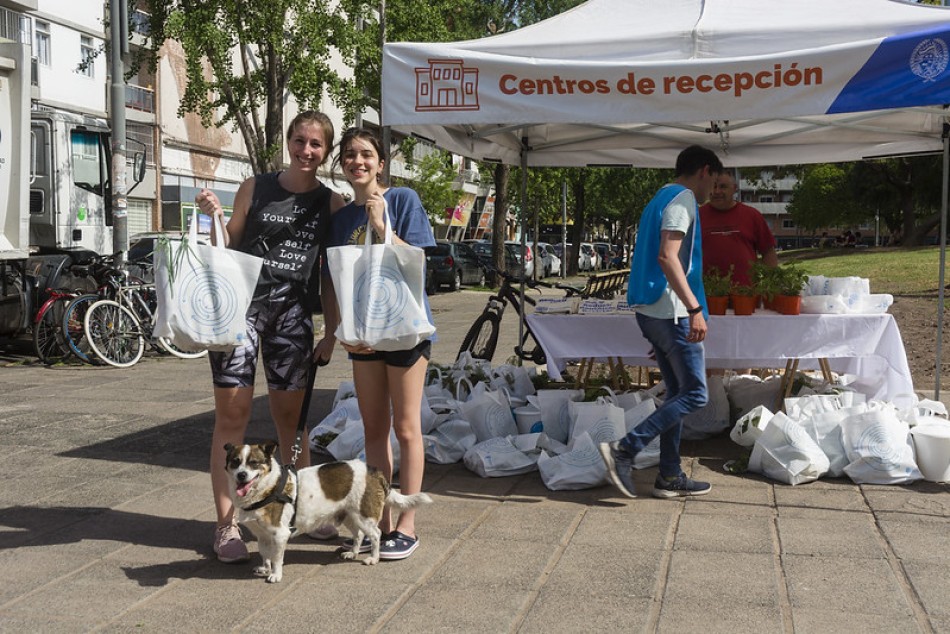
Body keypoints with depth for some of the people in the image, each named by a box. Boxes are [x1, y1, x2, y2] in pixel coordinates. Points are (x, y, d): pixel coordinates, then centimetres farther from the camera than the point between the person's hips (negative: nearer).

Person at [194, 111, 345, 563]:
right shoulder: (255, 188, 4)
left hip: (292, 312, 1)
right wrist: (215, 218, -8)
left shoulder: (331, 203, 6)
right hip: (241, 303, -1)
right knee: (232, 413, -2)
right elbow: (227, 250, 10)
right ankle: (227, 523, 2)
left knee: (290, 416, 9)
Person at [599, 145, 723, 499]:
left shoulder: (661, 199, 21)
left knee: (678, 392, 13)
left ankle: (670, 476, 15)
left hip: (651, 310, 10)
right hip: (672, 312, -10)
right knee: (695, 394, -7)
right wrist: (695, 309, -26)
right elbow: (667, 257, -23)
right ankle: (624, 450, -12)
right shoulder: (683, 200, -10)